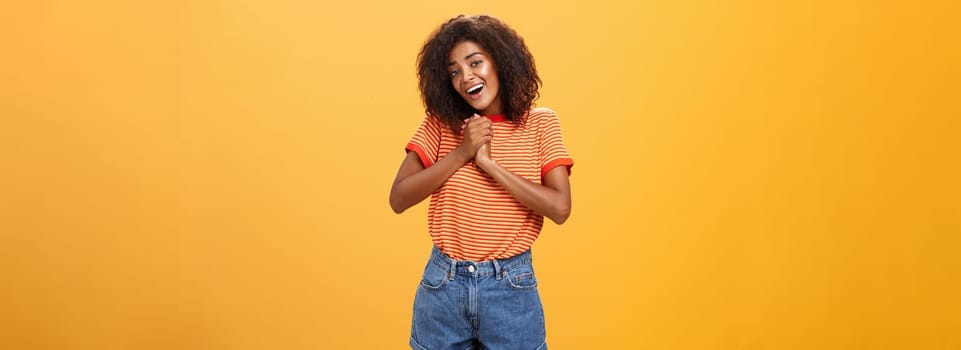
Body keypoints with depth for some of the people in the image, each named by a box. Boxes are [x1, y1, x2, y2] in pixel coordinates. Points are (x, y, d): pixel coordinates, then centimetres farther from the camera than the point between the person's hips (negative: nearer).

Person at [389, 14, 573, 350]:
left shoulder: (539, 124, -2)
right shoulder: (441, 123, 1)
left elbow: (559, 208, -12)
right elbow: (398, 200, -7)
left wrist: (489, 163, -16)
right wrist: (462, 153, -14)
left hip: (510, 287, -1)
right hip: (442, 285, 1)